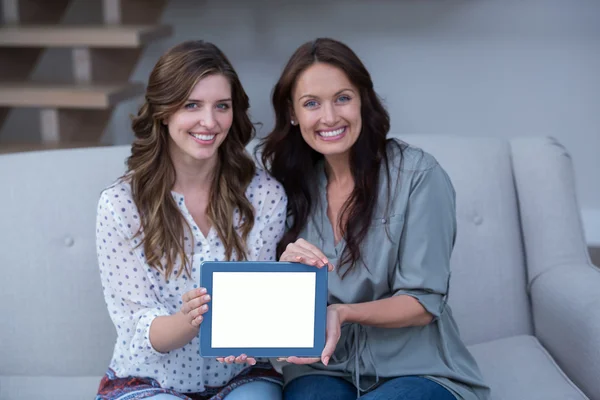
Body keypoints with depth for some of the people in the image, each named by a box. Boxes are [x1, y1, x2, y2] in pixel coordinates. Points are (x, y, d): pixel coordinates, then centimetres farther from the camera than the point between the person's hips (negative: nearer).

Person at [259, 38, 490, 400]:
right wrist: (285, 271, -18)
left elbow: (423, 304, -9)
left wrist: (343, 313, -26)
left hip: (416, 368, -1)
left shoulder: (418, 174, -9)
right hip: (326, 367, 1)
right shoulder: (291, 180, 3)